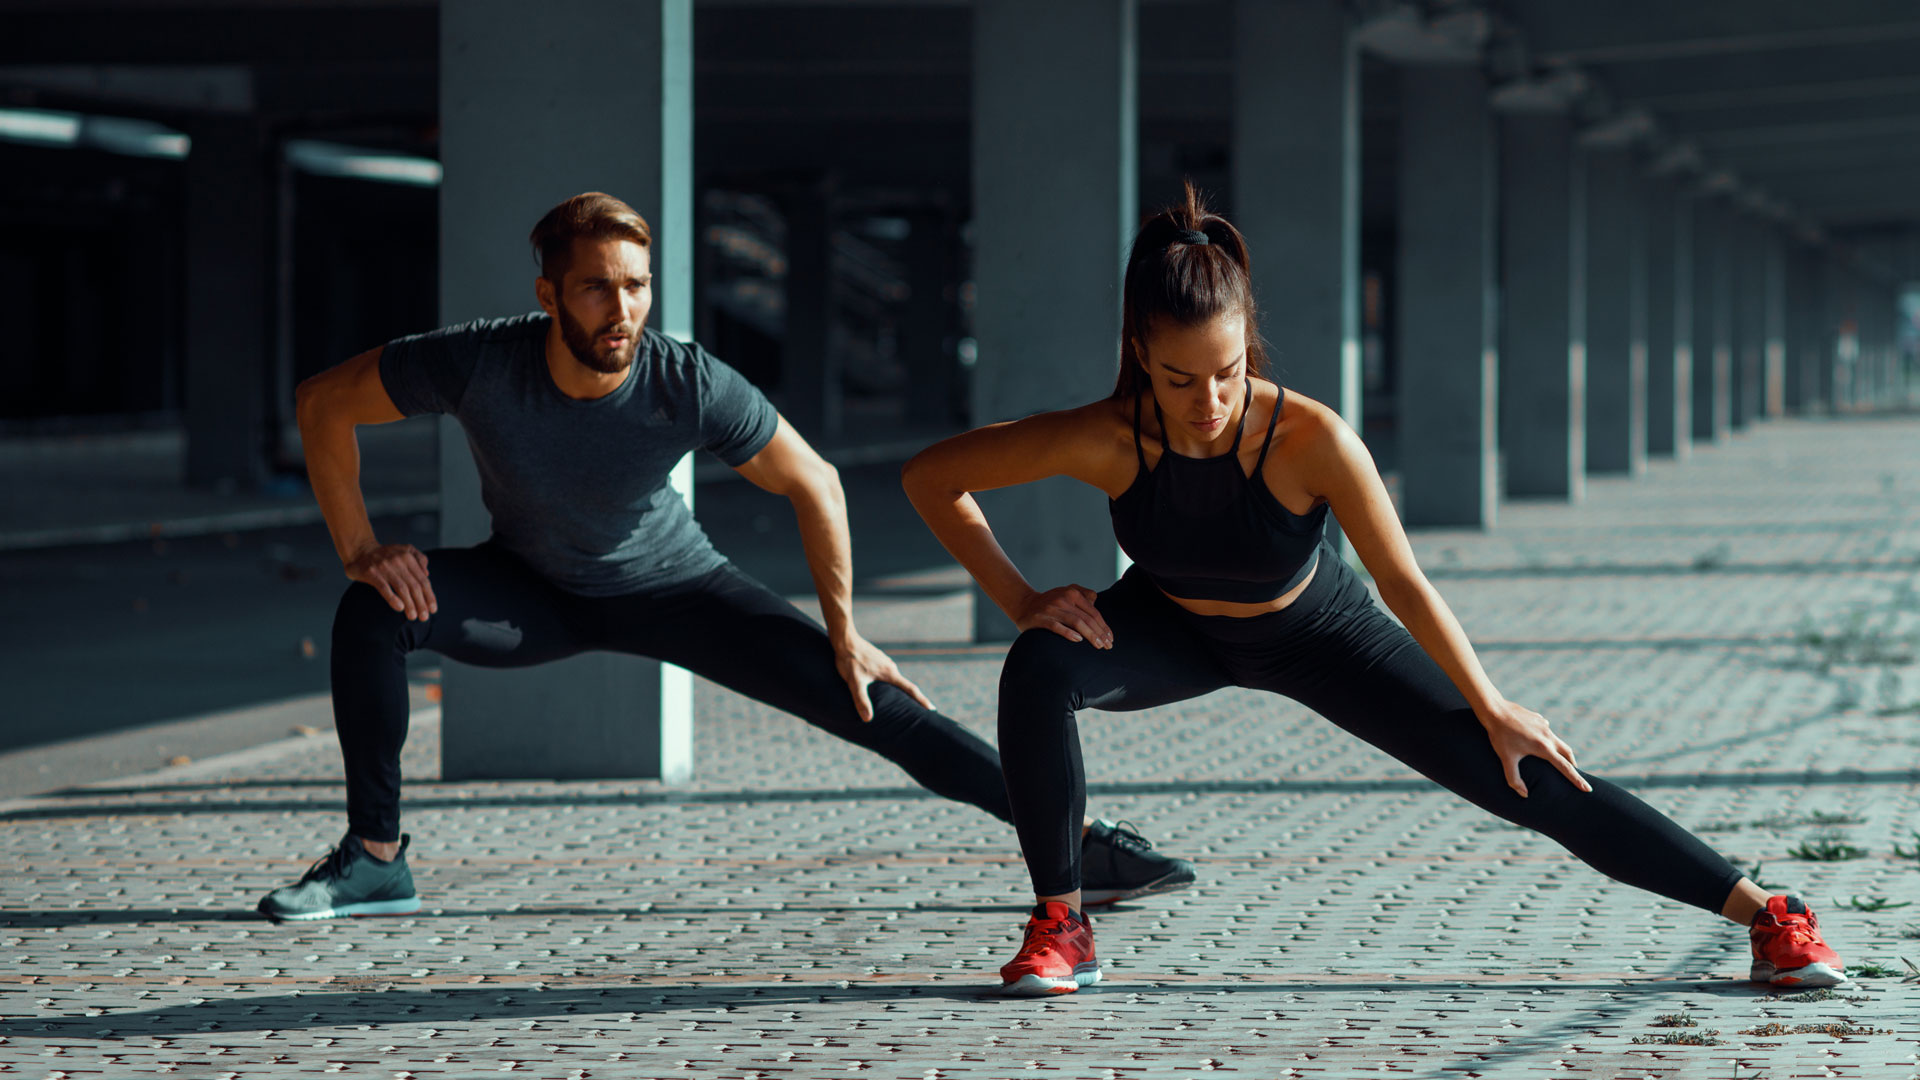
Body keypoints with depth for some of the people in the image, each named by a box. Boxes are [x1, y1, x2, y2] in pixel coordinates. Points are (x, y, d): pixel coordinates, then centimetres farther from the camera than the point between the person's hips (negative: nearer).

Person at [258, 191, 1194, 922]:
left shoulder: (692, 386, -31)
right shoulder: (477, 365, -31)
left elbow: (813, 486, -15)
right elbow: (323, 404, -15)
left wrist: (844, 635, -11)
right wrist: (360, 553, -20)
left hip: (673, 587, -1)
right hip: (534, 590, 1)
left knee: (858, 696, -16)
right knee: (372, 610, -26)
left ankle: (1081, 839, -10)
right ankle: (375, 861, -13)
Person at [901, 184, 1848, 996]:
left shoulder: (1311, 440, -37)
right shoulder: (1102, 442, -34)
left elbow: (1403, 583, -23)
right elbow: (930, 477, -20)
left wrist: (1490, 708, -13)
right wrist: (1019, 600, -23)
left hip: (1314, 633, -1)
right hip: (1174, 629, 1)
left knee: (1521, 776, -7)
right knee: (1039, 671, -31)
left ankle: (1766, 916, 3)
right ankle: (1060, 928, -12)